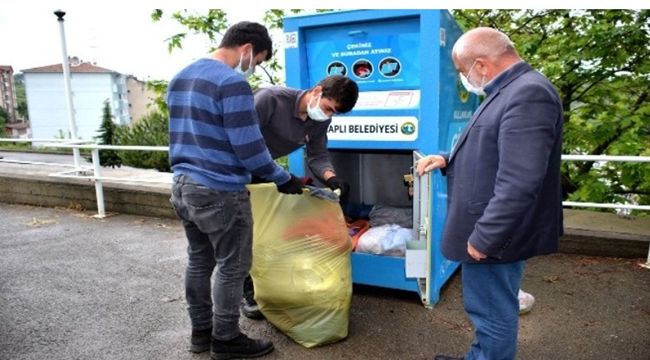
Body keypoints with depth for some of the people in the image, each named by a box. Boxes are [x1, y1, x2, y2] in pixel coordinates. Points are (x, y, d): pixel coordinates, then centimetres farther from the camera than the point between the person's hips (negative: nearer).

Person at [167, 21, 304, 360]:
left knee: (198, 261, 19)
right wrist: (284, 179, -7)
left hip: (183, 185, 9)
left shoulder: (180, 78, 13)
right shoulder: (232, 82, -17)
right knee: (232, 267, 6)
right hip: (220, 192, -9)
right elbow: (249, 148, -19)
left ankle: (200, 331, 32)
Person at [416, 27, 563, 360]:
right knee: (488, 310, 24)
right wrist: (448, 160, 11)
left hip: (493, 236, -11)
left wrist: (484, 237, -23)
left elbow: (518, 183, -29)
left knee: (493, 315, 6)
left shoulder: (528, 94, -22)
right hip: (485, 231, 11)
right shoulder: (508, 91, 14)